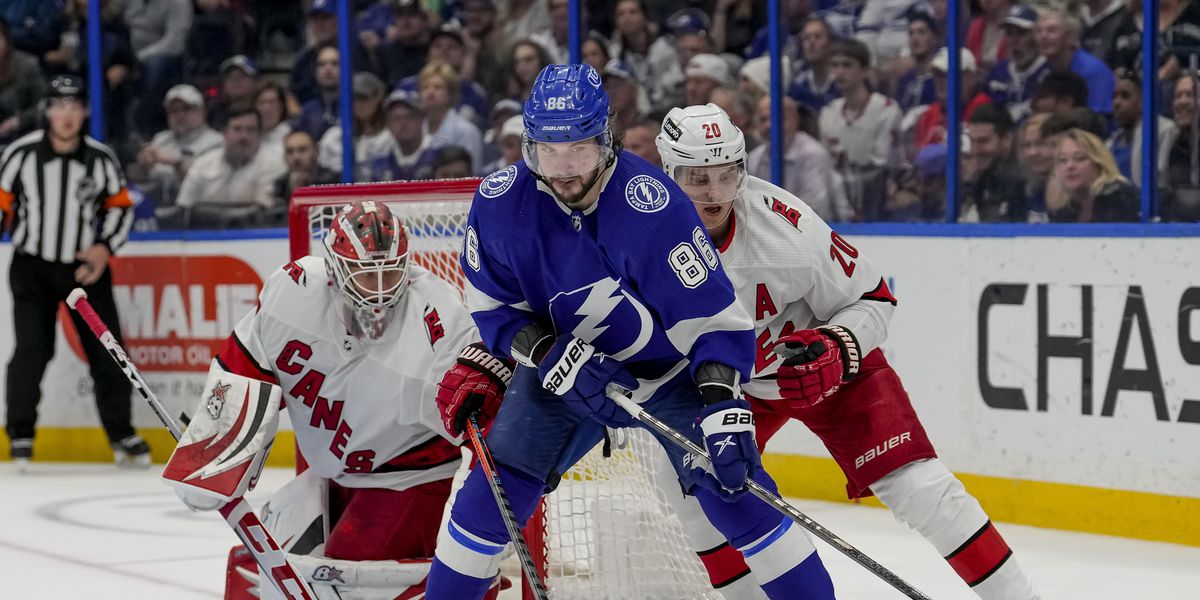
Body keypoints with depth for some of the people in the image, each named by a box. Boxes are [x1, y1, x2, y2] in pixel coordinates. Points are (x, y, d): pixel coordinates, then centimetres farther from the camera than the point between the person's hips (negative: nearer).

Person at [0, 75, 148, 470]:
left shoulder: (101, 159, -4)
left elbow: (121, 206, 7)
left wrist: (105, 247, -6)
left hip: (86, 267, 2)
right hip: (32, 267, -2)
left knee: (106, 350, 3)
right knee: (32, 348, -14)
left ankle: (121, 433, 18)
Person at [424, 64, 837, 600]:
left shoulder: (652, 203, -30)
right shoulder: (498, 203, -18)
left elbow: (713, 314, -26)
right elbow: (494, 308, -6)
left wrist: (723, 408, -35)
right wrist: (551, 356, -23)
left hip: (673, 370, -3)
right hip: (563, 369, 3)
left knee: (732, 488, -14)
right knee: (495, 487, -6)